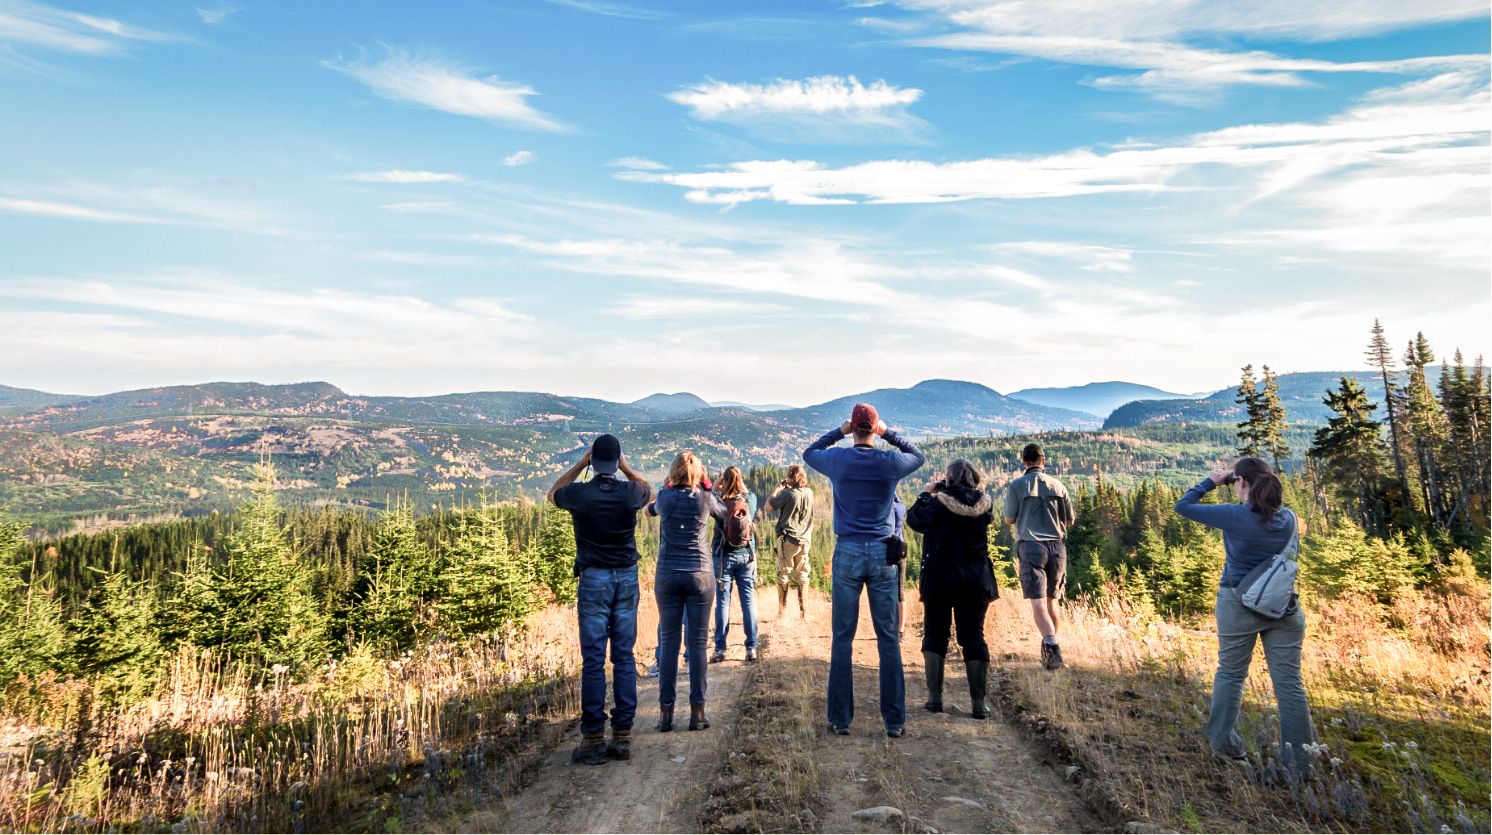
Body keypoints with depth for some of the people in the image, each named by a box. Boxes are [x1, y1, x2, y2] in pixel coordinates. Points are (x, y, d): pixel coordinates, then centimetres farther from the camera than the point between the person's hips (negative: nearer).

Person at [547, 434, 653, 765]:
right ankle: (622, 736, 10)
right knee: (624, 657, 7)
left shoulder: (579, 494, -8)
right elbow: (649, 490, 22)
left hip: (594, 578, -2)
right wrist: (624, 466, 13)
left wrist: (581, 463, 10)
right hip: (627, 577, 2)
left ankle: (593, 740, 3)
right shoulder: (630, 493, -4)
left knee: (593, 660, 1)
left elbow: (553, 493, 16)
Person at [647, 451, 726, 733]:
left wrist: (669, 485, 26)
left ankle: (666, 711, 7)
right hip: (700, 575, -1)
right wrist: (706, 486, 19)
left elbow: (650, 509, 22)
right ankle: (697, 711, 4)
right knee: (698, 642, 3)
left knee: (668, 642, 6)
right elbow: (723, 515, 18)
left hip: (667, 575, 1)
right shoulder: (705, 498, -3)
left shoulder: (665, 497, -1)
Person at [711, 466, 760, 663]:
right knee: (749, 600, 7)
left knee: (722, 601, 3)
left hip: (723, 556, -2)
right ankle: (751, 648, 8)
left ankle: (720, 649, 5)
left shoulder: (719, 500, -12)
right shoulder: (751, 498, -5)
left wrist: (714, 488, 3)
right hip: (746, 555, 2)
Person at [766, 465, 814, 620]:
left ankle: (781, 611, 6)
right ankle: (803, 611, 10)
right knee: (802, 575, 9)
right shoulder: (809, 493, 3)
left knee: (783, 575, 4)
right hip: (804, 540, 4)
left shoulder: (787, 494, -14)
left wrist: (777, 489, -1)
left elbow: (768, 506, -8)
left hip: (787, 539, -4)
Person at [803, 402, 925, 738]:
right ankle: (894, 720, 10)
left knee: (842, 639, 5)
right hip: (882, 554, 0)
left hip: (847, 553, 0)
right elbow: (918, 456, 20)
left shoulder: (839, 459, -4)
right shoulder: (891, 462, -3)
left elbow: (809, 453, 18)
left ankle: (840, 719, 9)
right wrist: (889, 434, 14)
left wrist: (839, 432, 14)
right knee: (888, 639, 6)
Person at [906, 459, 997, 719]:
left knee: (935, 635, 10)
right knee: (973, 636, 8)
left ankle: (935, 698, 7)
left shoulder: (939, 504, -14)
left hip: (939, 580, -3)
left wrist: (924, 495, 7)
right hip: (975, 581, 3)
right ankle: (978, 703, 7)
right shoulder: (984, 504, -3)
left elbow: (914, 520, -6)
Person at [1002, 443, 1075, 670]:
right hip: (1056, 546, 3)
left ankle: (1052, 645, -28)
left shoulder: (1017, 486, 0)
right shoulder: (1057, 485, 8)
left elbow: (1009, 520, 4)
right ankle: (1051, 648, 22)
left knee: (1038, 602, -9)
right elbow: (1070, 519, 14)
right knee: (1051, 600, 15)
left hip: (1031, 546, -3)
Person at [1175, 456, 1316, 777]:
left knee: (1230, 674, 14)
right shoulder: (1288, 518, 0)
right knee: (1289, 681, 6)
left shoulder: (1235, 516, -14)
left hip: (1239, 603, -3)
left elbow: (1183, 506, -8)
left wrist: (1211, 482, 4)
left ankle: (1224, 741, 23)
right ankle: (1301, 760, 11)